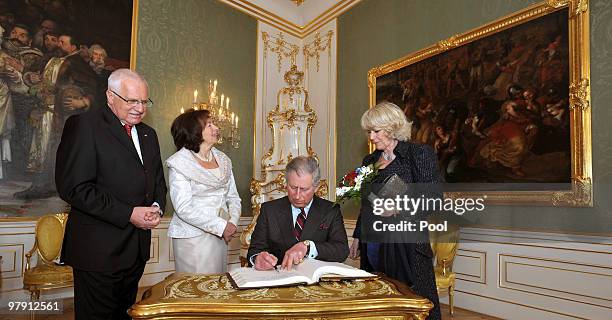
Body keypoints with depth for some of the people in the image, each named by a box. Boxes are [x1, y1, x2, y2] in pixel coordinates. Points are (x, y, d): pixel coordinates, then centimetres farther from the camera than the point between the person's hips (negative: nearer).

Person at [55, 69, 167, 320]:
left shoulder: (148, 134, 14)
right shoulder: (83, 125, -9)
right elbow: (73, 188, -17)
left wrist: (156, 207, -2)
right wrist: (128, 214, -19)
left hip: (137, 249, 7)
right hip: (99, 250, -6)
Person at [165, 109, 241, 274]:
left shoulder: (222, 159, 8)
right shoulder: (179, 162, -9)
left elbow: (233, 197, 12)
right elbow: (184, 208, -17)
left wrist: (233, 222, -6)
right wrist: (221, 226, -19)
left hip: (221, 235, 6)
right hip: (193, 237, -5)